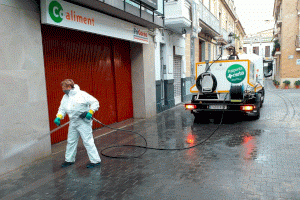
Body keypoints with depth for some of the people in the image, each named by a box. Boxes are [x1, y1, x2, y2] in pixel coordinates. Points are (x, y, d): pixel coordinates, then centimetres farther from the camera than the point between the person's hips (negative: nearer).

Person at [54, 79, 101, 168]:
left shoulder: (82, 94, -12)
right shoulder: (65, 97, 10)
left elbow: (95, 102, -10)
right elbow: (62, 109, 16)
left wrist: (90, 112, -20)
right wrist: (58, 117, -2)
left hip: (84, 122, -7)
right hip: (73, 123, 8)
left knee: (88, 141, -7)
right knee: (71, 141, 17)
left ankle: (95, 160, 2)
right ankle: (69, 159, 35)